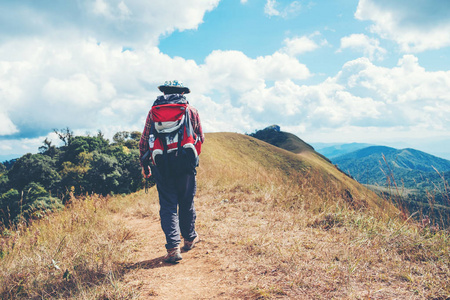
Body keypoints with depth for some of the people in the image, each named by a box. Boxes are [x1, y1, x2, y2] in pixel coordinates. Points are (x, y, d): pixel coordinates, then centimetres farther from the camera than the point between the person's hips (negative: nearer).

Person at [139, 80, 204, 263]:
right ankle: (189, 239, 31)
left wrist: (144, 164, 17)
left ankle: (173, 248, -3)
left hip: (161, 165, 0)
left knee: (167, 205, 4)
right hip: (186, 163, 0)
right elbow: (201, 138, 12)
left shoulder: (153, 111, 9)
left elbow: (144, 141, 8)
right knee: (186, 203, 14)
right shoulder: (191, 110, 7)